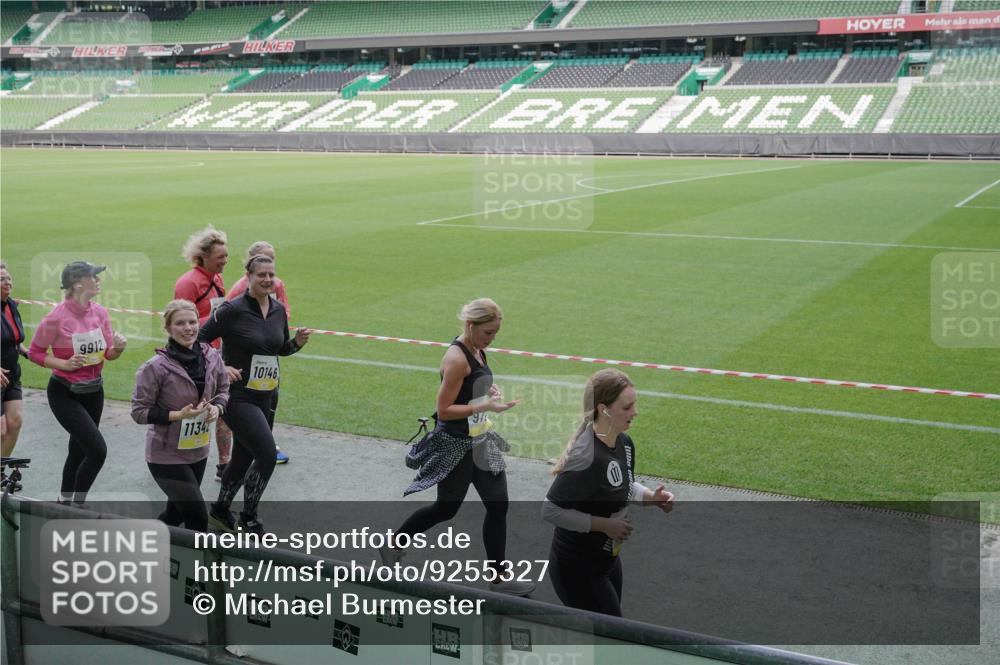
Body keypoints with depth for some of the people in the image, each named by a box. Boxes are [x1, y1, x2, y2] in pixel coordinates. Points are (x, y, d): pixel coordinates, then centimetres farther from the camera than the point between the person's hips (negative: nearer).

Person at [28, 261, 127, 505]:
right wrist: (64, 364, -21)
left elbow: (108, 354, 5)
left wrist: (118, 347, -17)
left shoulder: (100, 312, -2)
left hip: (94, 391, 6)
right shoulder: (57, 317, -19)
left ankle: (64, 501, 39)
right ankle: (77, 505, 5)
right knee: (98, 450, -15)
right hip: (65, 394, -6)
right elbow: (35, 352, -7)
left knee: (79, 451, 18)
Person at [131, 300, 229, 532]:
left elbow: (223, 389, 12)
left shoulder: (212, 357, -5)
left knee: (176, 513, 22)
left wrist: (216, 407, -10)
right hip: (167, 454, -6)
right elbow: (139, 412, -14)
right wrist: (177, 415, -25)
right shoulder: (156, 367, -20)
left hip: (198, 451, 6)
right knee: (197, 517, -9)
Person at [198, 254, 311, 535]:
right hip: (237, 396, -7)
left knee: (243, 458, 17)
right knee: (267, 455, -15)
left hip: (264, 396, 7)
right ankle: (248, 518, 5)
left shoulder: (279, 310, 6)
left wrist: (297, 342, -2)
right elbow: (199, 339, -10)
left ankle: (220, 511, 38)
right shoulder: (233, 309, -14)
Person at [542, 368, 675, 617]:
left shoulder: (624, 443, -2)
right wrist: (605, 525, -25)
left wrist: (652, 497, -4)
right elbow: (551, 510, -26)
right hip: (577, 568, -9)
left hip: (608, 558, 9)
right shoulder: (587, 457, -29)